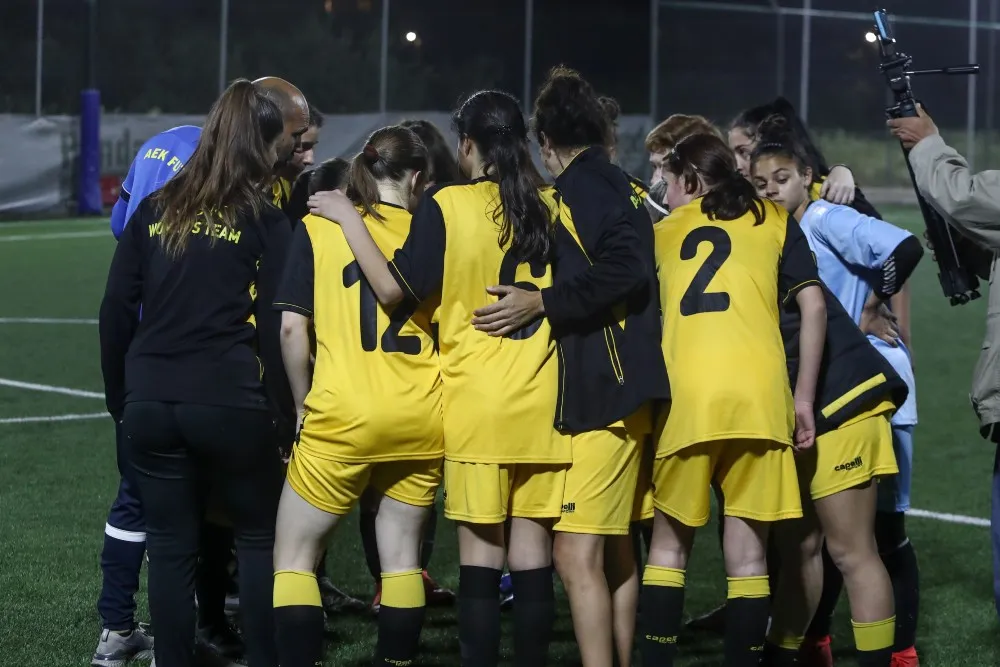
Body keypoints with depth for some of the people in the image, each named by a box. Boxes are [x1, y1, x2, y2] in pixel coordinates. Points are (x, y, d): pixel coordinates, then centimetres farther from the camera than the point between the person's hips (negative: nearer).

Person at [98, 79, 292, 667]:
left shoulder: (156, 211, 8)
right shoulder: (266, 222, -3)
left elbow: (117, 311, 8)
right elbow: (276, 330, -6)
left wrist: (120, 398, 16)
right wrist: (285, 415, 0)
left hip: (152, 404, 3)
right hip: (231, 404, -3)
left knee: (171, 545, 9)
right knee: (260, 536, 12)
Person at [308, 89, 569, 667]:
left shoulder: (448, 206, -8)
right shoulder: (551, 207, 3)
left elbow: (393, 288, -12)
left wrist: (349, 219, -3)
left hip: (478, 401, -3)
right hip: (543, 401, 3)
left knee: (480, 548, 2)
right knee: (532, 546, 7)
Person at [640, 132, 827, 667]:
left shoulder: (664, 231, 20)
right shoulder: (775, 221, 16)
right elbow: (813, 305, 6)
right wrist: (803, 397, 8)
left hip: (685, 396, 0)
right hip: (760, 394, 0)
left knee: (669, 543, 13)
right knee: (747, 552, 4)